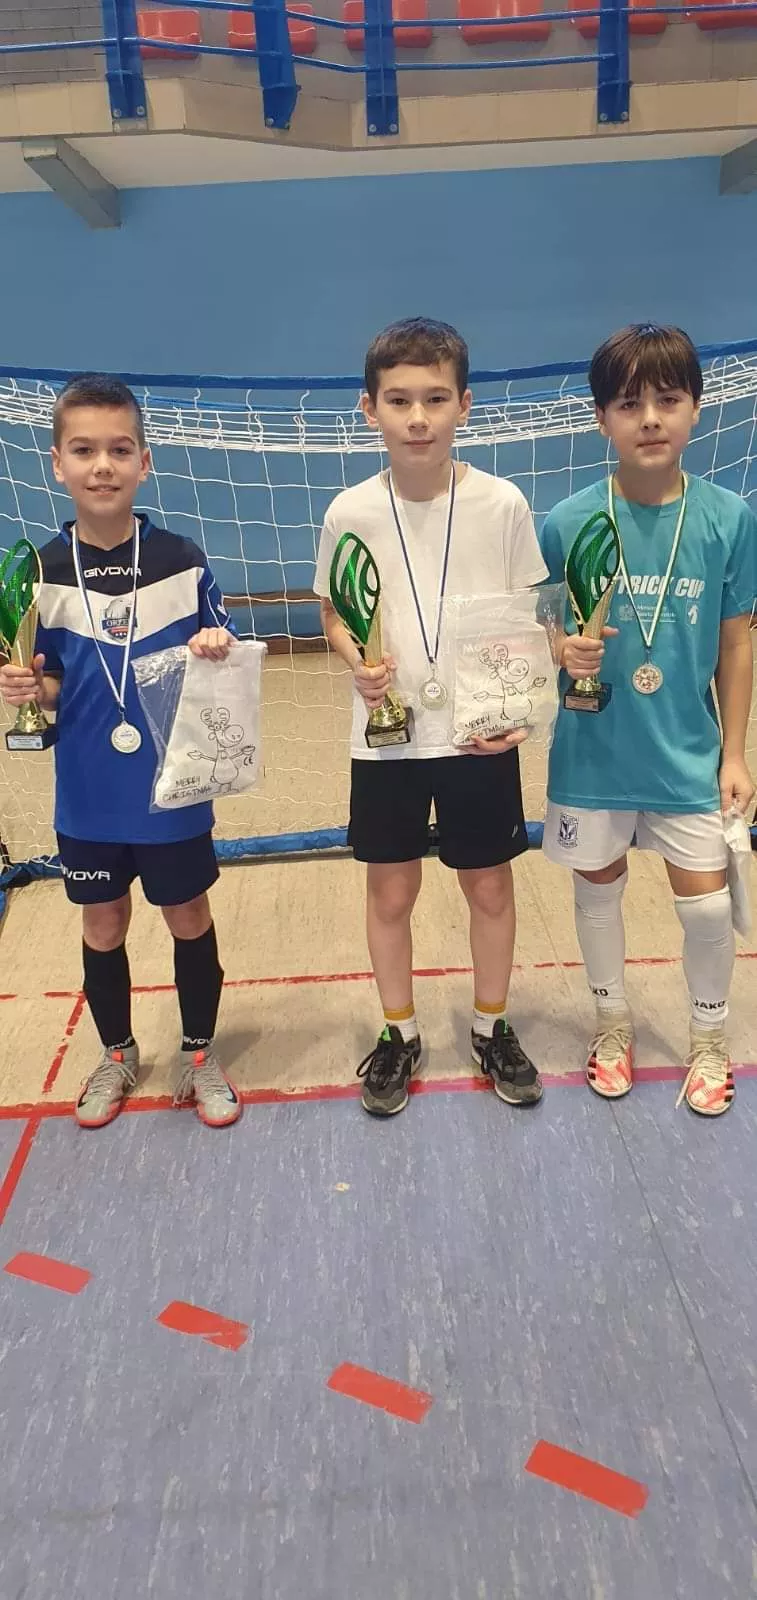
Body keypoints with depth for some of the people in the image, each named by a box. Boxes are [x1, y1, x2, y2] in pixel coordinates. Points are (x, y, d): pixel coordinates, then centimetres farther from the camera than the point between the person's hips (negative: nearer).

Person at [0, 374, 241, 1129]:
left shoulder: (182, 560, -8)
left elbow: (220, 660, 1)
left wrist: (218, 652, -21)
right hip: (89, 796, 1)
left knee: (189, 919, 13)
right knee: (102, 927, 16)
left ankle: (200, 1055, 33)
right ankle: (116, 1055, 38)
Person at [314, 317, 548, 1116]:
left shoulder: (502, 504, -9)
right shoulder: (349, 513, -7)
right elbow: (334, 614, 5)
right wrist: (356, 660, -16)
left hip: (480, 736, 0)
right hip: (386, 738, 1)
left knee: (489, 887, 13)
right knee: (390, 893, 12)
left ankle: (491, 1029, 36)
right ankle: (399, 1035, 34)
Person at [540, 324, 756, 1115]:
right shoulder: (568, 522, -11)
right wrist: (563, 652, -24)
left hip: (687, 752, 0)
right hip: (594, 750, 0)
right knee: (598, 887, 15)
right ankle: (613, 1021, 40)